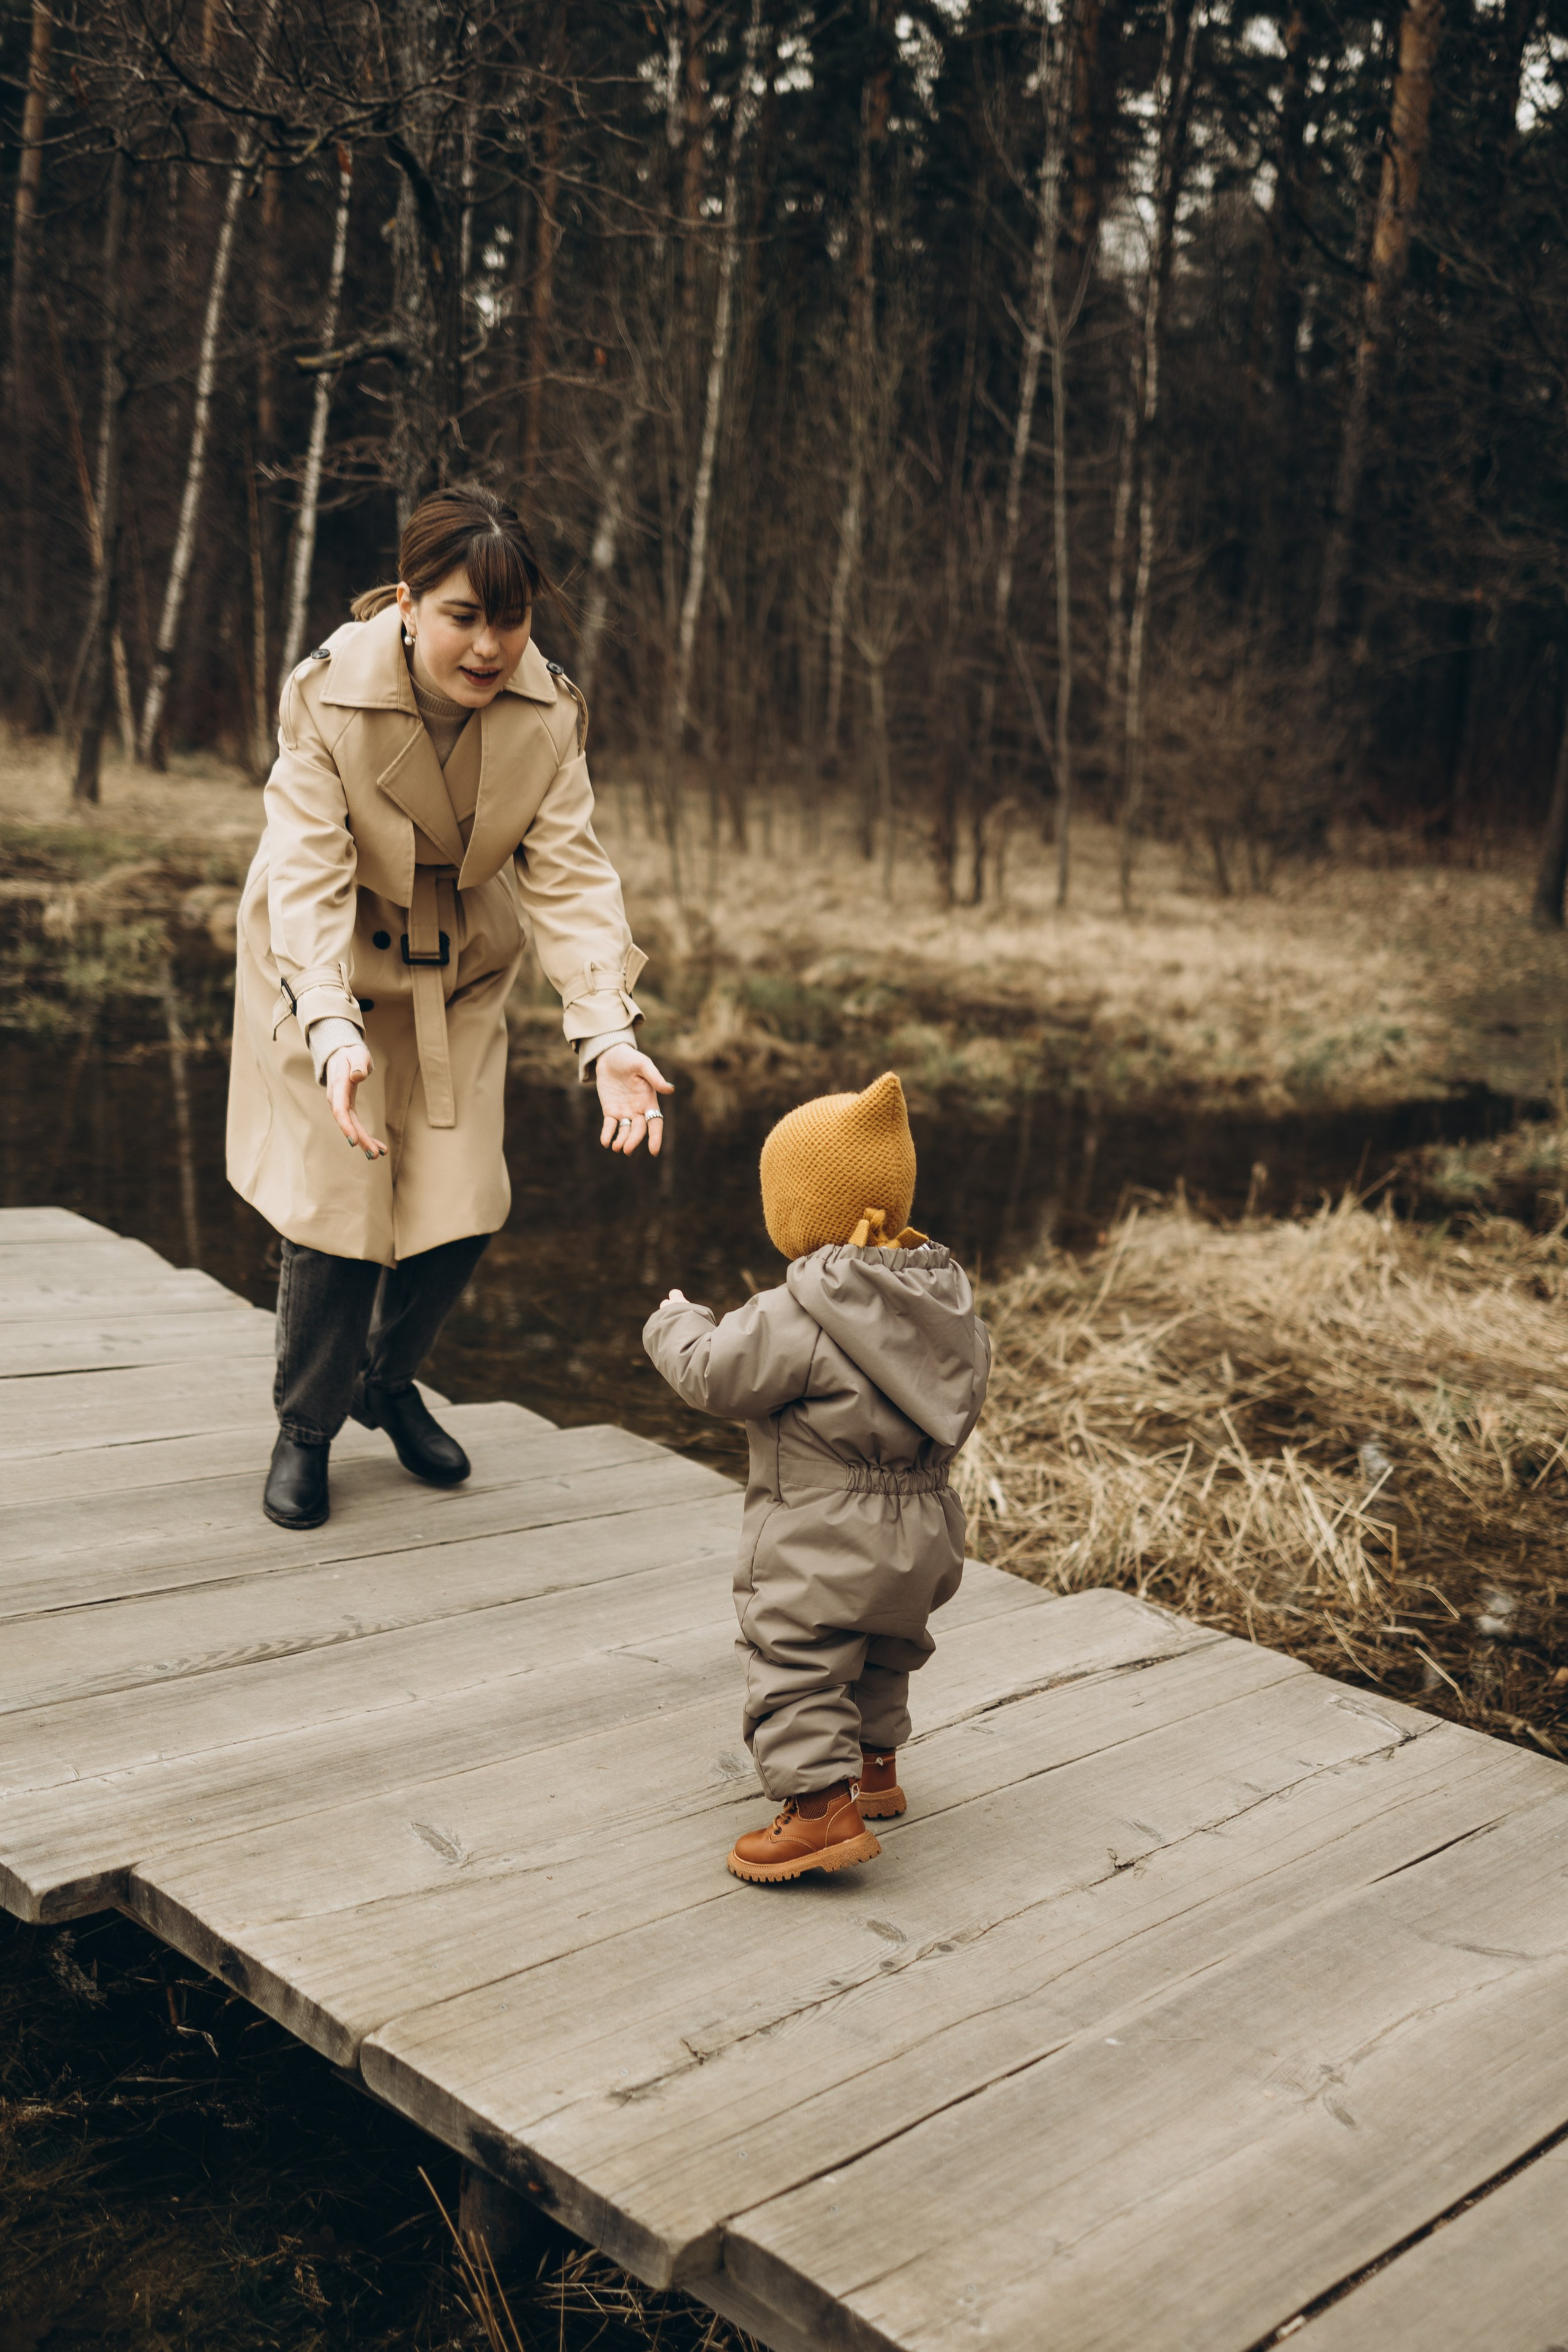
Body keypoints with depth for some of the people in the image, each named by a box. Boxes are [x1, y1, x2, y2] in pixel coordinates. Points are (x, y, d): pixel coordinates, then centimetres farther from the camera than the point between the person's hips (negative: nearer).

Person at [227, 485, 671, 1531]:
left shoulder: (549, 710, -18)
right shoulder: (328, 694, -26)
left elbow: (572, 875, -23)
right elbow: (309, 873, -32)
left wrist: (609, 1034, -37)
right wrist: (334, 1032, -48)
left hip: (459, 974, 3)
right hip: (327, 972, -3)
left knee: (464, 1208, 0)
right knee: (336, 1211, -8)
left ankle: (389, 1380, 31)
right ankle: (305, 1429, 18)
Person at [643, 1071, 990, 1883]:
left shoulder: (794, 1321, -22)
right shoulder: (946, 1302, 0)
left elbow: (713, 1374, -14)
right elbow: (970, 1377, 14)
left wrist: (673, 1323, 7)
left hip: (821, 1545, -8)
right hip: (920, 1534, 8)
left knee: (795, 1670, 0)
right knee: (881, 1657, 27)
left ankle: (824, 1808, -3)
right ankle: (875, 1764, 41)